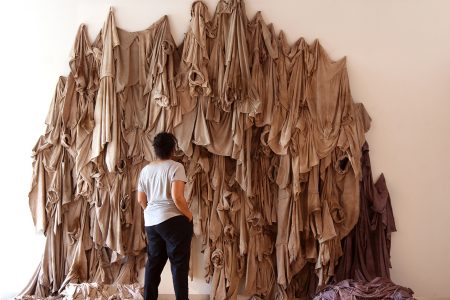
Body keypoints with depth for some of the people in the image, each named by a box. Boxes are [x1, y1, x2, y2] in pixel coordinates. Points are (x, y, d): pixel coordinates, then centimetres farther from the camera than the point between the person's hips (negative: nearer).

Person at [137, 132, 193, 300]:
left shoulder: (145, 169, 10)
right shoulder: (175, 167, -10)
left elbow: (141, 199, 13)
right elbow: (177, 197, -20)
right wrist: (188, 215, -7)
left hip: (151, 222, 7)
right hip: (174, 220, -6)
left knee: (153, 263, 14)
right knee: (179, 264, 0)